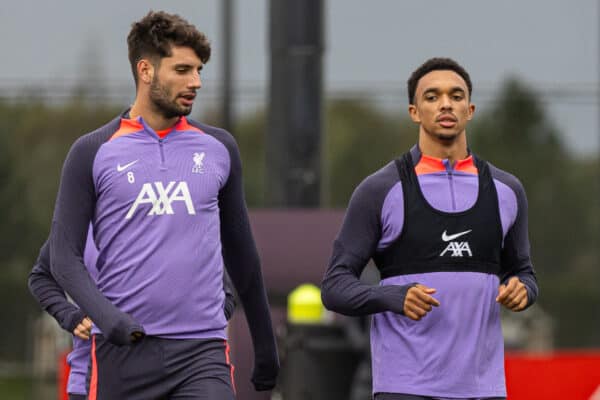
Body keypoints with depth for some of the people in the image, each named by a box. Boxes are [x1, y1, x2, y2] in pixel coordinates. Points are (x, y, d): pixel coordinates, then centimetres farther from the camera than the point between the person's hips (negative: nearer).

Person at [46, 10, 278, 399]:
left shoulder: (218, 147, 11)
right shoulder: (93, 152, 2)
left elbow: (240, 251, 20)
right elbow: (65, 255, -1)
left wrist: (265, 344, 23)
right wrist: (106, 316, -19)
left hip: (203, 352, 1)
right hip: (122, 351, -1)